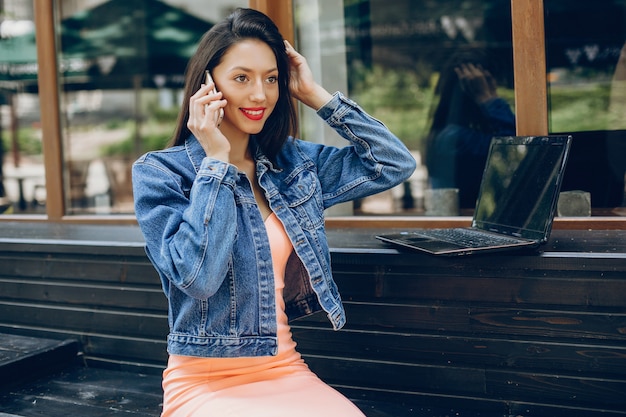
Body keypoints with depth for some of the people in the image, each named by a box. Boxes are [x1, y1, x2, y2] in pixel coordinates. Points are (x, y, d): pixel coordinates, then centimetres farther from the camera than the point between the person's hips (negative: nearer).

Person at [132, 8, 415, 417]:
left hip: (287, 372, 5)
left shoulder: (294, 164, 8)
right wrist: (216, 160, -16)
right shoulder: (159, 172, -6)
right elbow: (198, 276, -19)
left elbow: (396, 164, 5)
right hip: (205, 382, -4)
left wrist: (316, 94, 2)